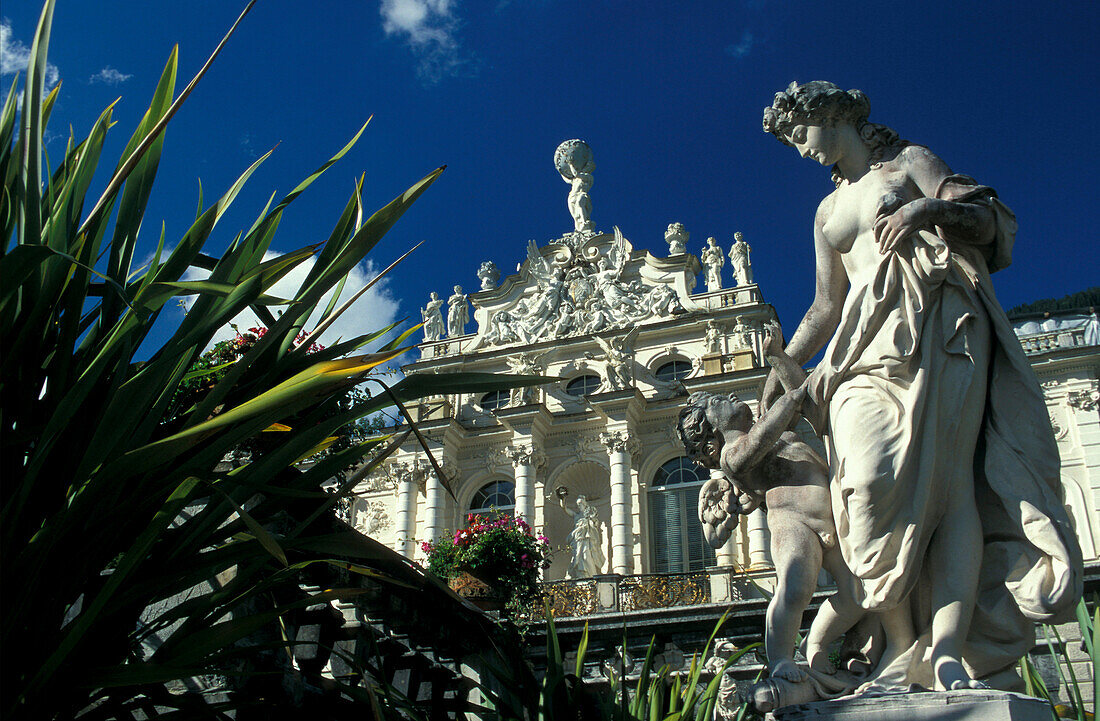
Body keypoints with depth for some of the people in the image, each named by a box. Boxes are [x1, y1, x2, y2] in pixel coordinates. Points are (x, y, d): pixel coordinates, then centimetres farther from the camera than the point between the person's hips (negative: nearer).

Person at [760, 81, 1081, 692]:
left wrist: (930, 209, -17)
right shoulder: (827, 212, 29)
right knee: (873, 479, -20)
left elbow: (988, 220, 4)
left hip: (937, 326, -3)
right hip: (869, 344, 4)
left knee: (946, 473, -20)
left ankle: (947, 652, -30)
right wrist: (782, 369, 13)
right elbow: (825, 305, 23)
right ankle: (902, 650, -21)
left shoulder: (907, 161, 17)